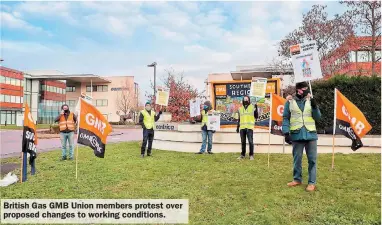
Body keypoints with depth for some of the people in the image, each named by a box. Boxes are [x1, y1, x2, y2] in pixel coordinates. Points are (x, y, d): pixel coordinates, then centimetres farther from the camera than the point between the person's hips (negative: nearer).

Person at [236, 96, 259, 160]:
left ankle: (251, 155, 1)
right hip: (242, 128, 4)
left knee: (250, 141, -7)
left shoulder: (252, 107, 4)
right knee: (243, 142, 9)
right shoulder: (240, 108, 15)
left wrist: (256, 109, -13)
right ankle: (242, 155, 17)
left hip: (249, 127, -4)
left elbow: (256, 117, -3)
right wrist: (237, 127, 14)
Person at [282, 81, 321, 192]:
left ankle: (312, 182, 14)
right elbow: (286, 118, 0)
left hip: (310, 134, 1)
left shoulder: (310, 100, 6)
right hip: (296, 135, -1)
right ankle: (297, 179, 25)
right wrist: (286, 133, -7)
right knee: (297, 159, 10)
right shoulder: (290, 101, 0)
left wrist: (314, 107, -12)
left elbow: (317, 117, 5)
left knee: (312, 159, 4)